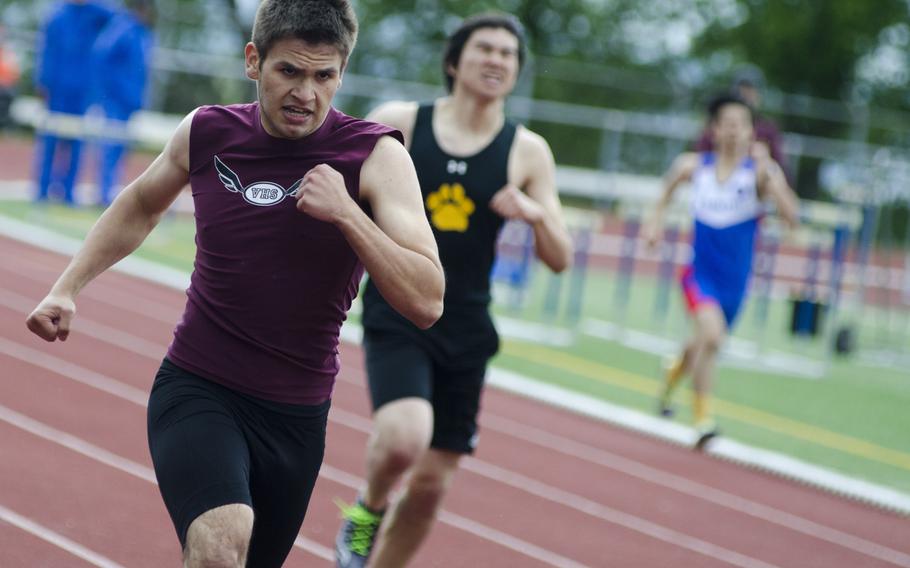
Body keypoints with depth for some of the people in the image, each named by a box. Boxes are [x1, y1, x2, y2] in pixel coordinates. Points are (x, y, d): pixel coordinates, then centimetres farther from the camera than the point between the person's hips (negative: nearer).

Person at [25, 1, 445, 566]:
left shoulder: (376, 156, -11)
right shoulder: (206, 132, -3)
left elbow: (427, 302, -20)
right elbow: (141, 206, 20)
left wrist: (346, 213, -30)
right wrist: (67, 287, 11)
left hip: (297, 415, 1)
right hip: (195, 392, -1)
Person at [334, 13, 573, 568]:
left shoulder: (527, 152, 1)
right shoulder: (398, 122, -3)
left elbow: (560, 259, 1)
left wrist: (535, 212, -18)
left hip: (466, 330, 3)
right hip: (396, 317, -3)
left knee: (432, 482, 7)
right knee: (404, 437, -28)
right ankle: (369, 508, 5)